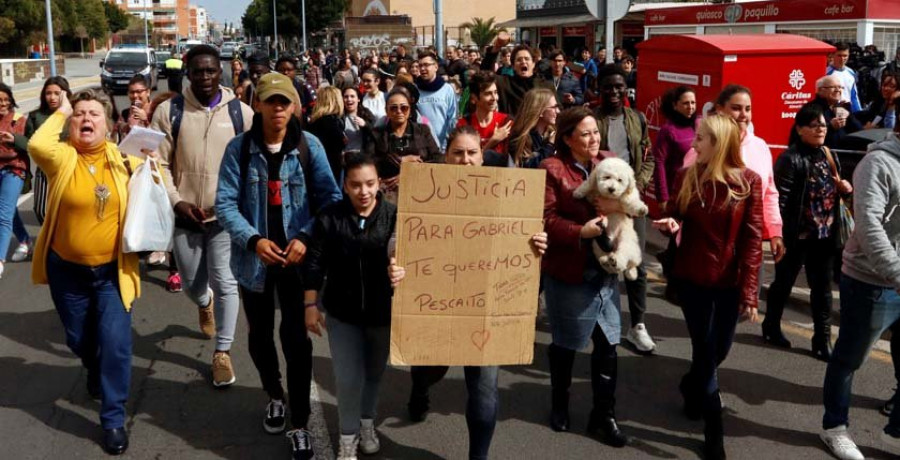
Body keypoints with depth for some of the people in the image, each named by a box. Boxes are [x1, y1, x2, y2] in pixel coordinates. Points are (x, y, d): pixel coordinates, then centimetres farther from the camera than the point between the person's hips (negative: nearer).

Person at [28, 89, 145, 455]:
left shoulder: (123, 160, -3)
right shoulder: (62, 158, -9)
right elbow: (37, 145, -32)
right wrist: (60, 113, -16)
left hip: (112, 270, 0)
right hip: (67, 269, 1)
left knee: (115, 341, -8)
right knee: (78, 339, 18)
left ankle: (114, 418, 7)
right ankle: (96, 372, 53)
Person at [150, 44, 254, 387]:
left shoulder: (241, 113, -2)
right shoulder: (168, 111, -2)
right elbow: (158, 163, -1)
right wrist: (176, 201, -11)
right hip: (184, 214, 1)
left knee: (225, 283, 0)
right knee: (192, 284, 15)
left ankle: (222, 352, 15)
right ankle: (204, 303, 52)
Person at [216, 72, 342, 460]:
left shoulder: (309, 146, -5)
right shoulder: (239, 148, -4)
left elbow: (329, 197, -8)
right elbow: (225, 202, -8)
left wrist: (307, 237, -20)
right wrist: (253, 239, -21)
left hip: (297, 257, -2)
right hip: (254, 257, 2)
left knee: (295, 337, -2)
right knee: (260, 334, 18)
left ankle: (300, 423, 10)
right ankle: (274, 396, 44)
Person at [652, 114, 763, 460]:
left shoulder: (748, 181, -9)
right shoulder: (687, 176, -3)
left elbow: (753, 238, -9)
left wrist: (750, 290, -13)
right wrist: (671, 223, -15)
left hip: (730, 281, 0)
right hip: (692, 277, 0)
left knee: (720, 350, 15)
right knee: (705, 350, 3)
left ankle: (691, 386, 48)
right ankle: (714, 432, 16)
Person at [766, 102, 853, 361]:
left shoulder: (830, 156, 9)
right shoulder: (790, 159, -15)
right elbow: (780, 201, -19)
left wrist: (845, 189, 1)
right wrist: (779, 234, -23)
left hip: (824, 235, 6)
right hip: (797, 236, -6)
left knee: (822, 288, 10)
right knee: (784, 282, 12)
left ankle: (822, 340, 19)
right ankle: (772, 325, 32)